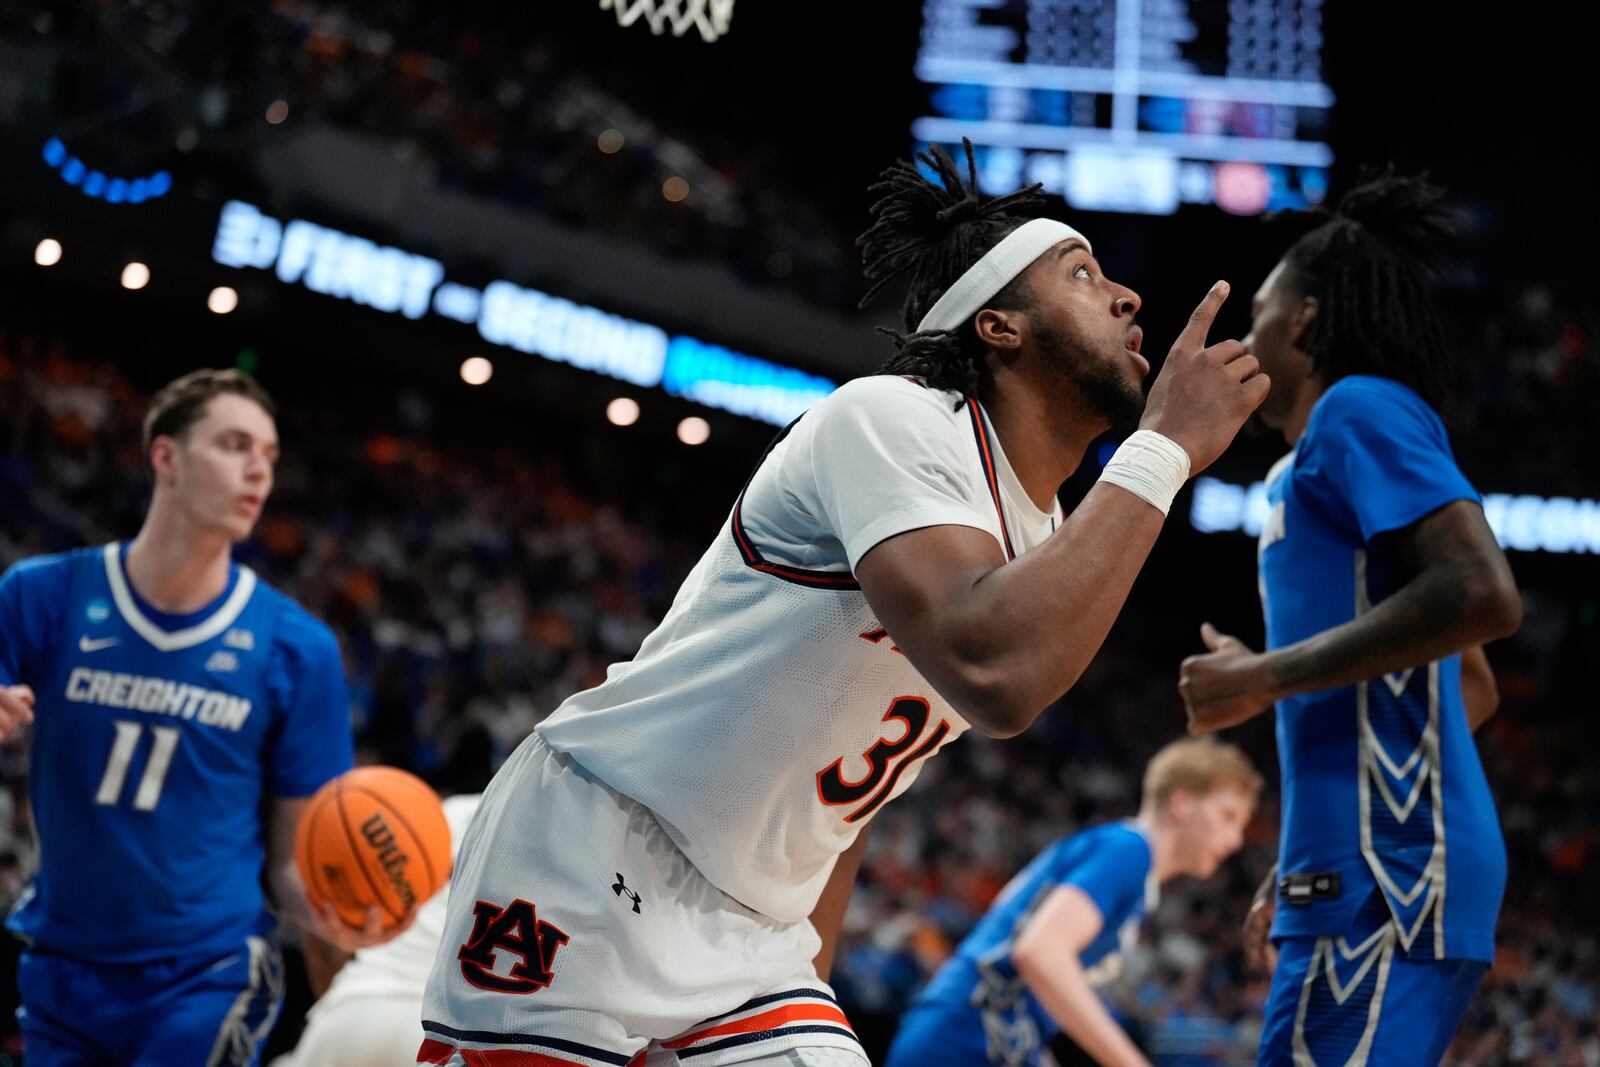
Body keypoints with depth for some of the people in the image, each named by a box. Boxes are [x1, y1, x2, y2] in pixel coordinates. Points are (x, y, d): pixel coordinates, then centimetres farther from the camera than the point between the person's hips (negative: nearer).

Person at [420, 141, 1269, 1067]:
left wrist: (810, 979, 15)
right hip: (587, 858, -8)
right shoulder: (891, 418, -17)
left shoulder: (1052, 544, 9)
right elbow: (995, 673, -35)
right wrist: (1162, 450, -25)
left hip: (754, 933, 8)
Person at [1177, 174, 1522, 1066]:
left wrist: (1270, 677, -13)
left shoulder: (1360, 407, -3)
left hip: (1386, 871, -10)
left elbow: (1485, 596, -18)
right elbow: (1475, 691, 30)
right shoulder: (1324, 465, 25)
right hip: (1369, 868, 10)